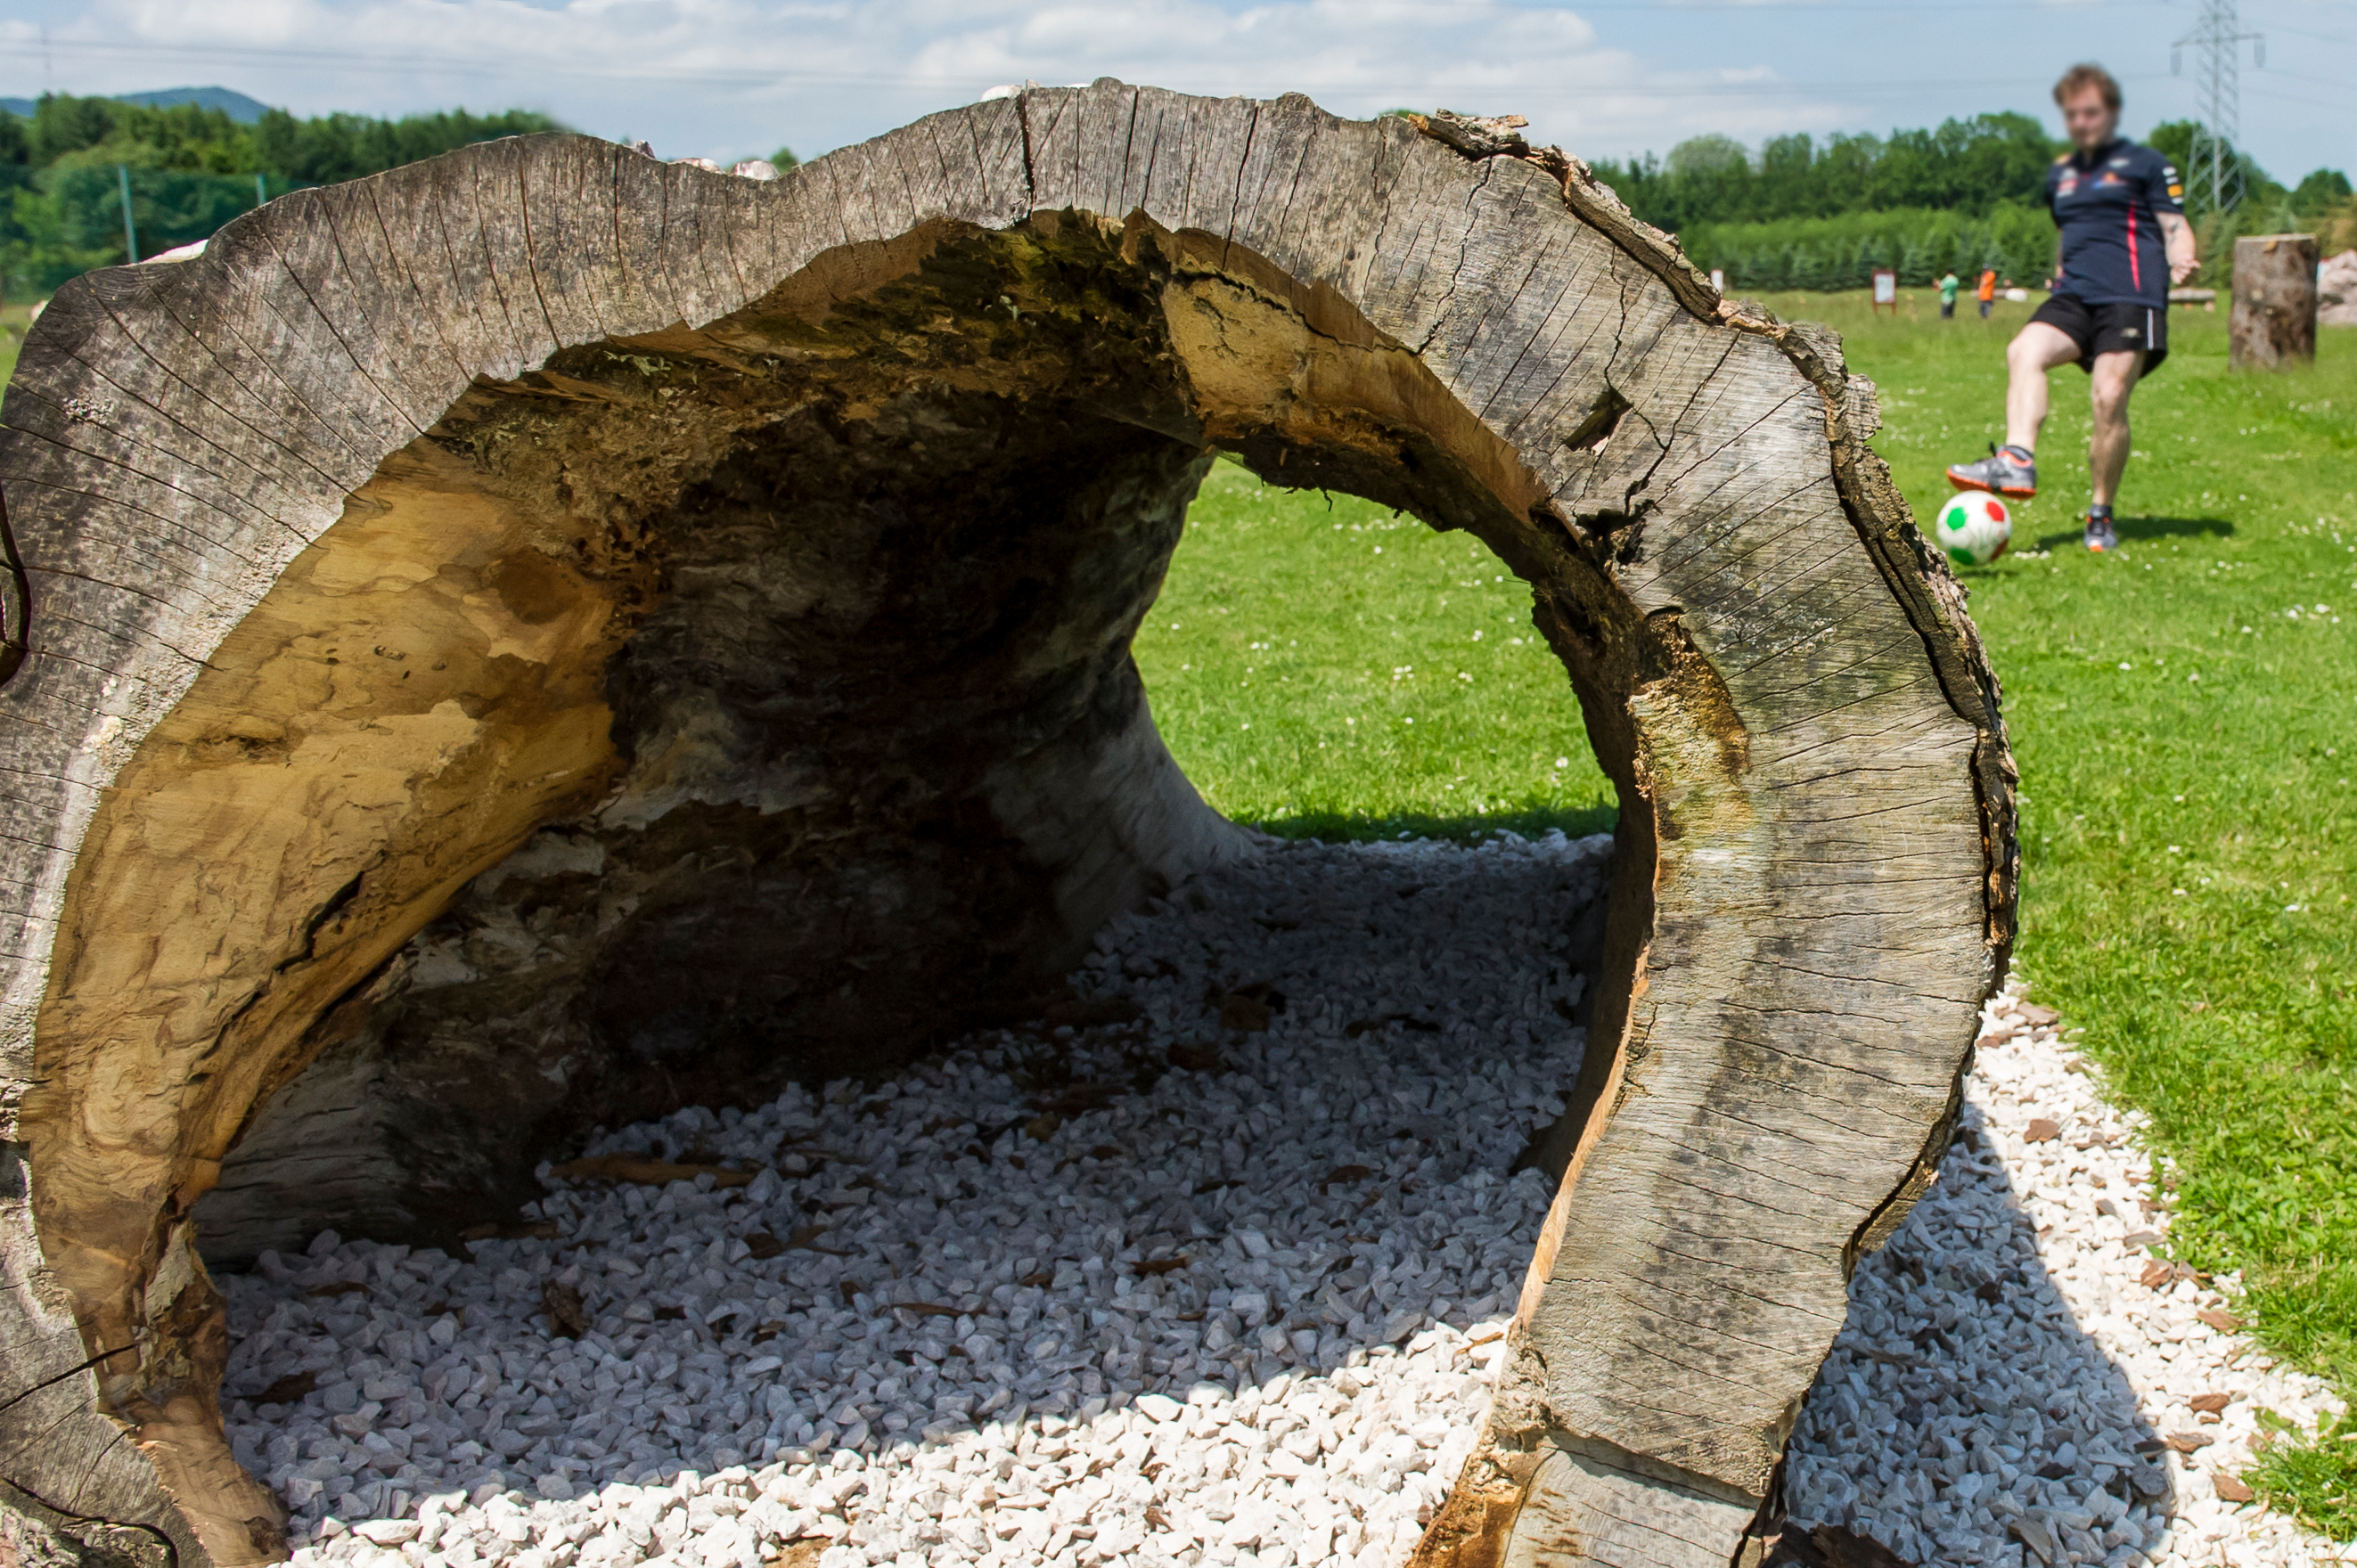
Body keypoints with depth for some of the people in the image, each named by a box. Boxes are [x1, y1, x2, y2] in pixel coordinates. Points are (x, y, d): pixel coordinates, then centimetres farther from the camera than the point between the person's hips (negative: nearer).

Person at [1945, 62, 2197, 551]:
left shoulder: (2145, 163, 9)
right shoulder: (2059, 174, 26)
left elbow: (2175, 226, 3)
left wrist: (2180, 262, -16)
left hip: (2131, 297, -5)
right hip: (2074, 296, 5)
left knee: (2109, 399, -16)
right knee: (2024, 351, -26)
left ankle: (2100, 516, -3)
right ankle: (2018, 461, -43)